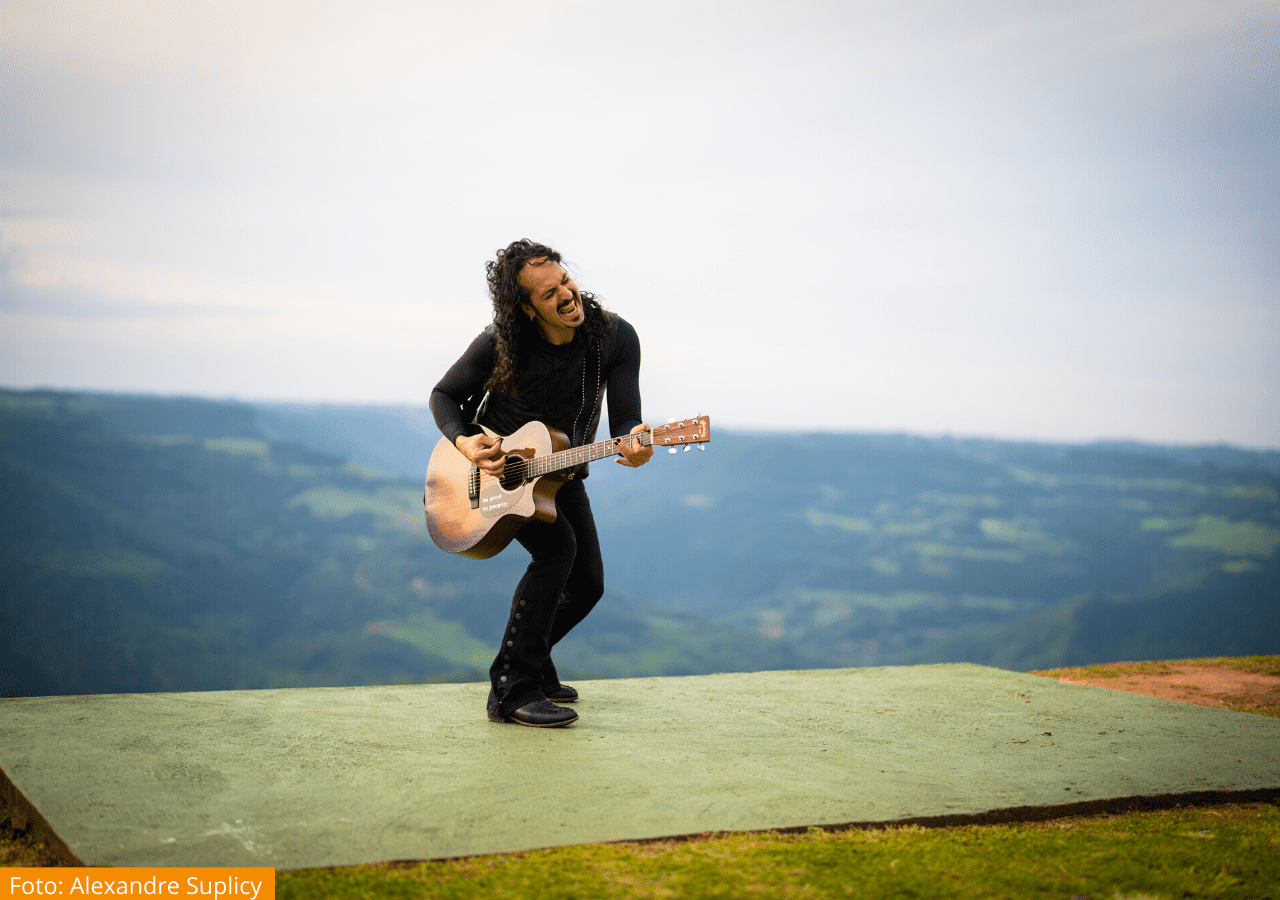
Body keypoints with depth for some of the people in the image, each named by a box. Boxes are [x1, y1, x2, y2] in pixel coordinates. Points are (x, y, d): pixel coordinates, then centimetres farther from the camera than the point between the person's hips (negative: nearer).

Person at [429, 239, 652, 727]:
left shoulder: (614, 336, -19)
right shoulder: (500, 344, -23)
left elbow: (624, 421, -20)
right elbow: (444, 395, -8)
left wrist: (631, 444, -44)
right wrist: (463, 441, -27)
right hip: (493, 470, -4)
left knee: (588, 584, 2)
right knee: (557, 545, -27)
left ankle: (530, 663, 29)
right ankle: (512, 690, -23)